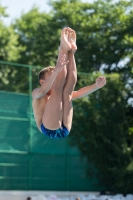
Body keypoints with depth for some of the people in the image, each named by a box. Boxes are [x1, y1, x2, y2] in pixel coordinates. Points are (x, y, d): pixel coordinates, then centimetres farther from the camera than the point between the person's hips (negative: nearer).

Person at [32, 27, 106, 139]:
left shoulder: (58, 96, 30)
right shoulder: (37, 94, 14)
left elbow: (78, 93, 16)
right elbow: (43, 90, -13)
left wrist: (96, 86, -2)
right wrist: (56, 70, -28)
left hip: (64, 131, 5)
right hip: (49, 129, -5)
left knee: (67, 91, -2)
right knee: (58, 89, -15)